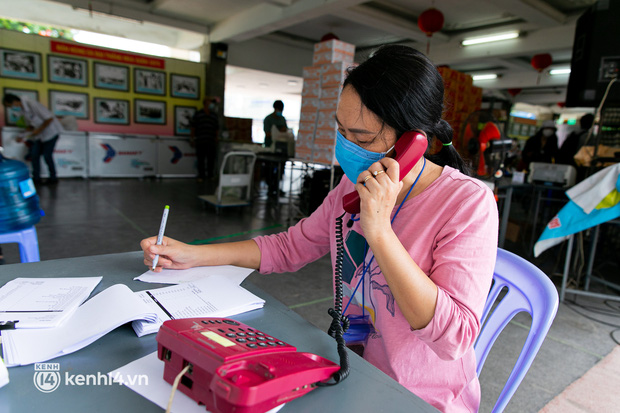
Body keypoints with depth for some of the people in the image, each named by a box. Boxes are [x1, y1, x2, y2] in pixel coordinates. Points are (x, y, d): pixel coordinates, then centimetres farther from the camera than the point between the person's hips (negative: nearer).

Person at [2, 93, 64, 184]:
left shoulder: (32, 104, -20)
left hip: (51, 132, -8)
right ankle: (36, 178, 11)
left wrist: (38, 130, -17)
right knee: (34, 154, 3)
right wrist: (23, 138, -1)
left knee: (47, 155, -7)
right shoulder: (22, 110, 7)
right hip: (40, 134, 8)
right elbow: (30, 126, 14)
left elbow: (49, 118, -22)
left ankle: (53, 178, 7)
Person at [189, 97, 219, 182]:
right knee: (200, 159, 0)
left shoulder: (214, 115, 14)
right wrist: (192, 138, 0)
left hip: (212, 142, 3)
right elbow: (192, 127, 4)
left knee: (211, 159, 4)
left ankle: (211, 175, 15)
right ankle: (201, 176, 8)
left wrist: (216, 139, 12)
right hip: (200, 142, -3)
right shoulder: (198, 114, 4)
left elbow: (216, 128, 17)